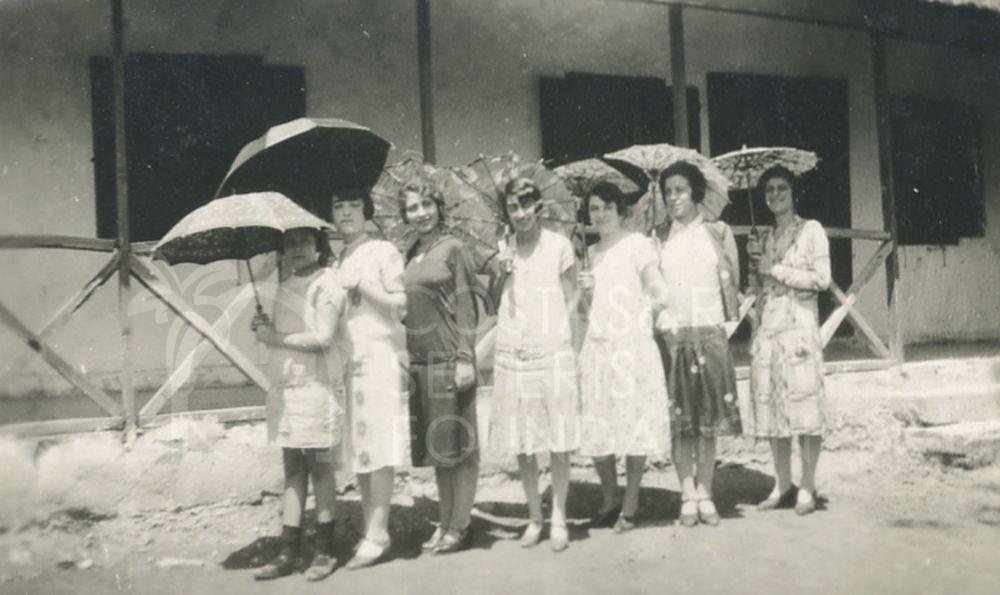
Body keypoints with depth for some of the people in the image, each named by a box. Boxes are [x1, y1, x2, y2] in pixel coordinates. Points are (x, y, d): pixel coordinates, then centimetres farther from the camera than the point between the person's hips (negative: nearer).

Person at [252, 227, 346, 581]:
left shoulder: (327, 284, -7)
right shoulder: (285, 287, 17)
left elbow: (322, 338, -17)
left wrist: (274, 337, -11)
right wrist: (265, 327, 3)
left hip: (316, 388, -7)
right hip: (284, 388, 7)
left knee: (319, 468, -1)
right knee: (292, 469, 10)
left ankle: (325, 552, 10)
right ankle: (289, 552, 15)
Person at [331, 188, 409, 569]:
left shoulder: (383, 251, -1)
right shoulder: (335, 262, 17)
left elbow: (402, 303, -7)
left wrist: (360, 285, -12)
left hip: (379, 355, -6)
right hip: (345, 359, 7)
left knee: (379, 450, -7)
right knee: (358, 450, 8)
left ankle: (377, 535, -3)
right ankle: (371, 532, 15)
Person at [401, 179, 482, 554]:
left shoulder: (452, 248, -4)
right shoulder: (410, 256, 14)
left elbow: (466, 307, -8)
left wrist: (466, 358, -15)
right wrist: (405, 358, 14)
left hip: (449, 360, -6)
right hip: (419, 363, 7)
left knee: (457, 444, 1)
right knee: (436, 448, 12)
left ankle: (460, 526, 10)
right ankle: (444, 523, 22)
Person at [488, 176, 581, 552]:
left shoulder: (558, 246, 0)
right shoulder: (502, 253, 9)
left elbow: (571, 302, 2)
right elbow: (493, 307, 13)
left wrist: (571, 348, -5)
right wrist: (499, 277, -4)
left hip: (553, 353, -3)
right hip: (511, 354, 3)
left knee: (558, 442, 0)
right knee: (521, 443, 6)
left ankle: (558, 519, 12)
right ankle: (534, 517, 19)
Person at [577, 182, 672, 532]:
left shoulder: (637, 244, -4)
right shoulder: (594, 252, 15)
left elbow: (659, 295, -5)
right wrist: (587, 290, 5)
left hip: (632, 346, -6)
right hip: (597, 346, 6)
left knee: (634, 425, 0)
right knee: (596, 430, 6)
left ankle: (630, 506, 13)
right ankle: (610, 501, 23)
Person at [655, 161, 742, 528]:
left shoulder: (717, 232, 7)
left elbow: (732, 283, 1)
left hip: (709, 332, 0)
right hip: (671, 335, 1)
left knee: (709, 418, 3)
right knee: (679, 420, 2)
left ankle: (705, 493, 11)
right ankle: (688, 495, 10)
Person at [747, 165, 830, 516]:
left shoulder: (811, 230, 2)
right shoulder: (767, 237, 18)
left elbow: (822, 279, -7)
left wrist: (776, 269, -6)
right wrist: (756, 262, 6)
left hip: (799, 325, -5)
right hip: (768, 327, 6)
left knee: (803, 406, -6)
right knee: (771, 408, 5)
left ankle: (807, 488, 3)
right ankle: (783, 485, 14)